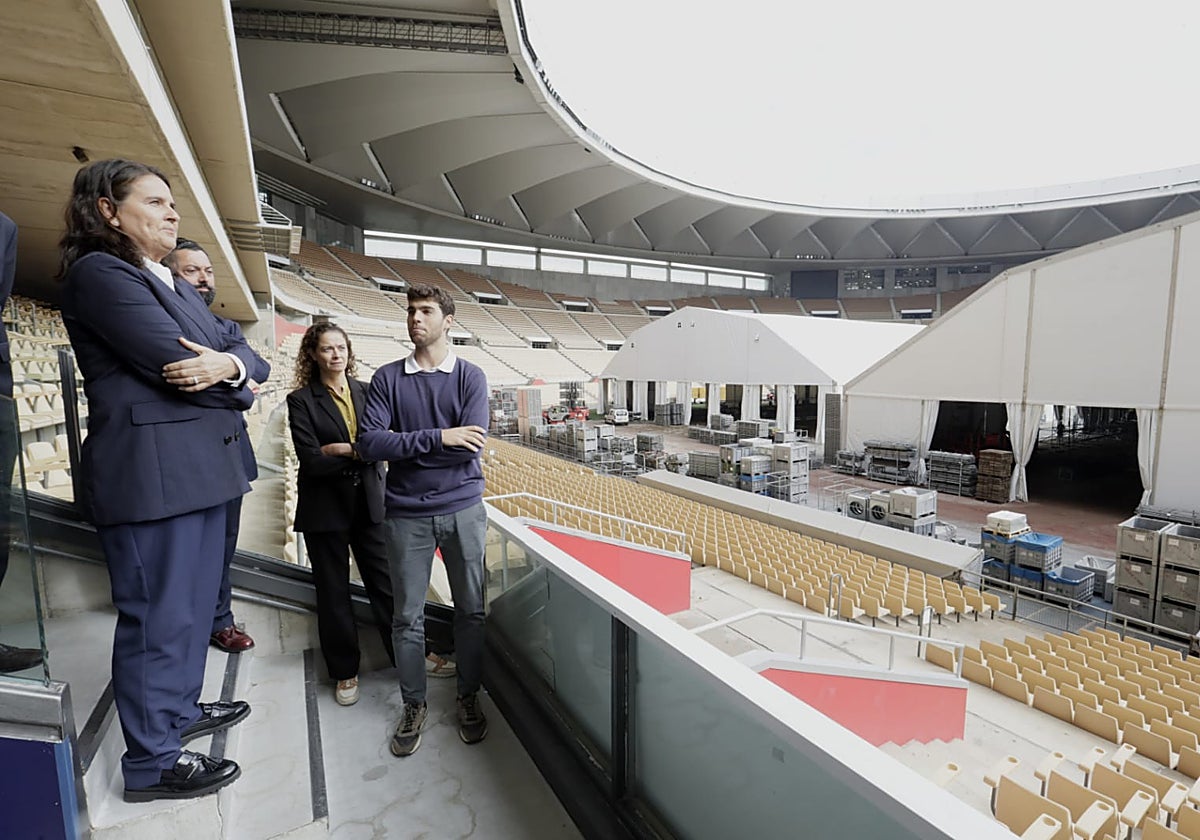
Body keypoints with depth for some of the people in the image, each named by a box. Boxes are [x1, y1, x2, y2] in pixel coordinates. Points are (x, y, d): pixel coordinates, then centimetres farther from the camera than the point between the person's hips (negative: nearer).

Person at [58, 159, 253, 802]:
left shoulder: (176, 286, 20)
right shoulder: (99, 272, -7)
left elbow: (241, 352, 12)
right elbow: (173, 362, -17)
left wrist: (227, 364, -12)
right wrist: (233, 384, 1)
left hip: (201, 469, 9)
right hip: (150, 473, -9)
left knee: (194, 606, 19)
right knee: (159, 618, 2)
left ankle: (180, 710, 37)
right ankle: (153, 762, 18)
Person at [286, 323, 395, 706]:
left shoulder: (366, 391, 3)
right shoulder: (301, 401, -4)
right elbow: (310, 461, -14)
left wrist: (338, 450, -17)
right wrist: (360, 452, -13)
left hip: (369, 505, 2)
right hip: (325, 510, -1)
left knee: (386, 585, 6)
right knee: (333, 594, 13)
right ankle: (345, 672, 32)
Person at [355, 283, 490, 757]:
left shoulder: (470, 377, -1)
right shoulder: (387, 379, 2)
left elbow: (470, 446, -12)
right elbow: (369, 444, -10)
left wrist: (402, 443, -9)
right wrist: (438, 438, -17)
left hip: (463, 508, 0)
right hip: (407, 514, 1)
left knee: (471, 609, 10)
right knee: (408, 616, 10)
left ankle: (469, 696, 32)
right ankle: (414, 704, 32)